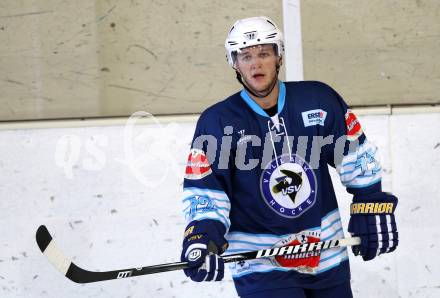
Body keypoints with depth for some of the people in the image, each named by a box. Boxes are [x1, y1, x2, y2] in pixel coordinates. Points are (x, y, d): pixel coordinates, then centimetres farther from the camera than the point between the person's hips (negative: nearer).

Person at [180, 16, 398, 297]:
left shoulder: (318, 99, -4)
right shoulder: (217, 121, -9)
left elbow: (356, 153, 7)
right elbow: (204, 189, -8)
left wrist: (372, 206, 2)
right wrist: (202, 236, -24)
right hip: (260, 267, -3)